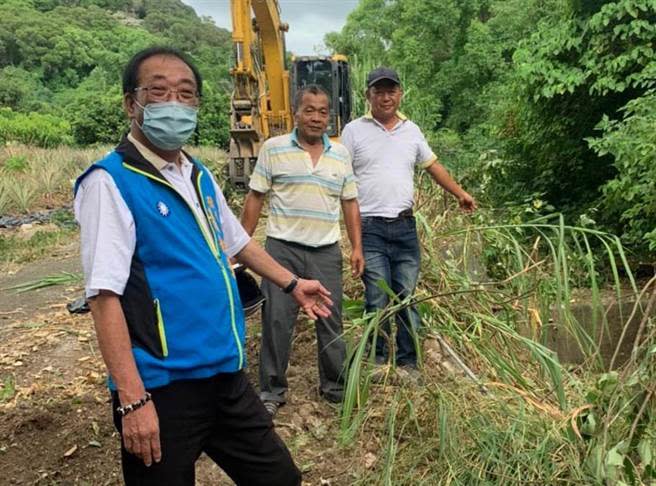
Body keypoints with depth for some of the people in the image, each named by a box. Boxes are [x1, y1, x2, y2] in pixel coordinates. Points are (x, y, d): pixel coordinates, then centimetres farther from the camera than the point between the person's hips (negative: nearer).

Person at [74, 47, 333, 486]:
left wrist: (291, 283, 30)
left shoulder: (201, 177, 9)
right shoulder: (110, 182, -14)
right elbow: (105, 295, -19)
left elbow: (236, 241, 24)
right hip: (163, 387, -7)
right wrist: (132, 399, -22)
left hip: (228, 374, 8)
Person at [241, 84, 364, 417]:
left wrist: (357, 247, 5)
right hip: (283, 248, -2)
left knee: (331, 320, 10)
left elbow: (349, 202, 11)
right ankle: (272, 390, 18)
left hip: (326, 251, 3)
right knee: (277, 320, 3)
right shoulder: (273, 148, -1)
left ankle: (334, 386, 26)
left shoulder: (341, 154, 8)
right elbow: (255, 198, 0)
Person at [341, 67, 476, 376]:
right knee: (377, 300, 0)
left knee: (407, 298, 8)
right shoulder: (354, 130, 1)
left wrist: (460, 194, 27)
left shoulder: (411, 130, 12)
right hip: (370, 228, -3)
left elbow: (433, 166, 23)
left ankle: (407, 361, 20)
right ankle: (378, 360, 17)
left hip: (405, 226, 4)